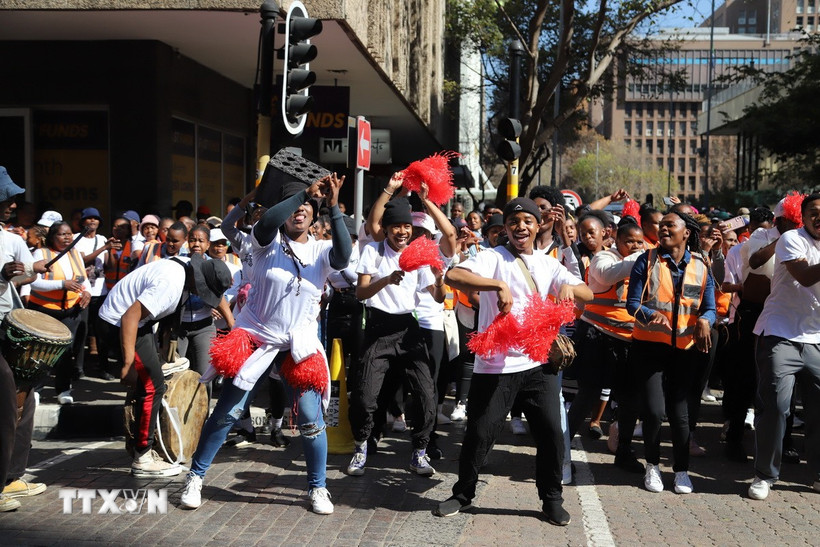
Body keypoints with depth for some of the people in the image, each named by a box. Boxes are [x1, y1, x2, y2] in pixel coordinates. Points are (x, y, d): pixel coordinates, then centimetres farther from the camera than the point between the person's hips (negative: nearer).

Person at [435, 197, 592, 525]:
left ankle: (552, 498, 22)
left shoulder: (548, 265, 12)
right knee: (480, 433, 2)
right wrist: (498, 284, -31)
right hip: (494, 365, -3)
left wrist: (570, 288, -19)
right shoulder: (494, 258, -3)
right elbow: (452, 276, -21)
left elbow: (587, 295, 3)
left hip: (538, 363, 4)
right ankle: (463, 493, 24)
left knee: (551, 431, 2)